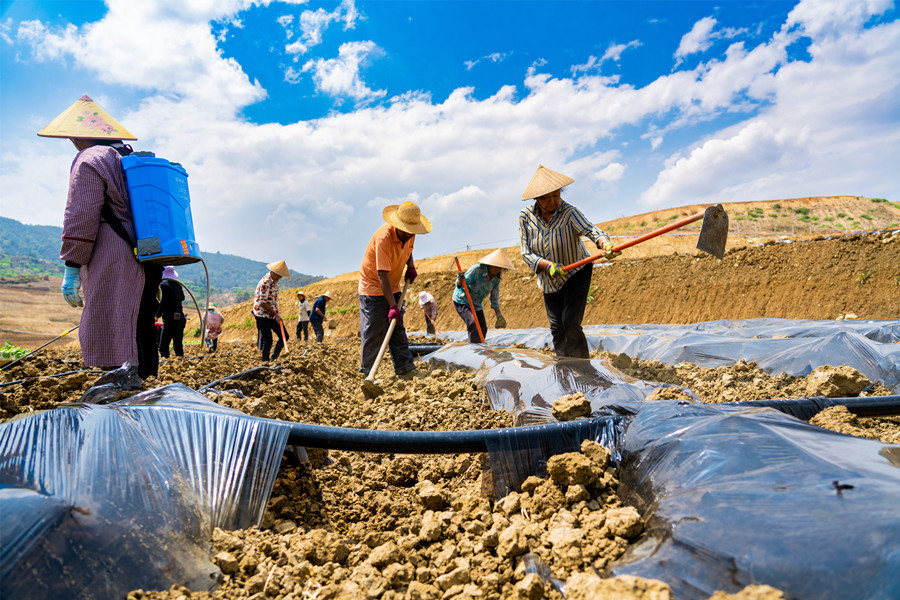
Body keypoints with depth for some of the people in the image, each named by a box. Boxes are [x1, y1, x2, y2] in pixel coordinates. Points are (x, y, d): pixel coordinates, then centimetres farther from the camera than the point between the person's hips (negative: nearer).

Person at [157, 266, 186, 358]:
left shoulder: (164, 284, -9)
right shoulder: (177, 284, 11)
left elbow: (164, 302, -16)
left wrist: (157, 315, -10)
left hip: (170, 319, -7)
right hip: (180, 318, 7)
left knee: (163, 346, -4)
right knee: (178, 345, 13)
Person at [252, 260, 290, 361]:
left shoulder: (274, 280, 7)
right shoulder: (265, 282, -21)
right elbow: (262, 303, -22)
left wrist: (277, 313, 15)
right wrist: (275, 314, -20)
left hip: (273, 314, 8)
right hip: (263, 315, -8)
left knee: (284, 336, 3)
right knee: (267, 341, -4)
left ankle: (274, 358, 17)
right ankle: (265, 362, 9)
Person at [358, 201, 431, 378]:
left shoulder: (409, 234, -6)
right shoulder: (383, 238, -29)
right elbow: (382, 275, -32)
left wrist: (410, 265, 3)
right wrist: (392, 306, -35)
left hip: (392, 287, 7)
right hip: (372, 287, -7)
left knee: (398, 330, 7)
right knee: (373, 333, -7)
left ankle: (406, 370, 11)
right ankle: (367, 374, 4)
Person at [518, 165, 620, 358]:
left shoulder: (569, 213, -21)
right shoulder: (525, 217, -11)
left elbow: (591, 230, -37)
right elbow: (526, 254, -12)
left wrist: (605, 244, -59)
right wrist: (548, 265, -29)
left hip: (575, 274, -4)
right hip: (549, 281, 4)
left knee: (570, 323, -13)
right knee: (556, 328, 8)